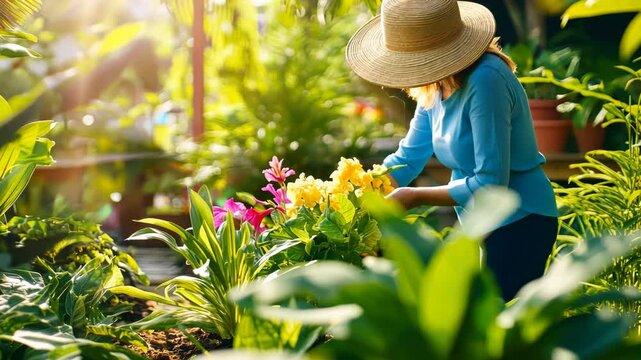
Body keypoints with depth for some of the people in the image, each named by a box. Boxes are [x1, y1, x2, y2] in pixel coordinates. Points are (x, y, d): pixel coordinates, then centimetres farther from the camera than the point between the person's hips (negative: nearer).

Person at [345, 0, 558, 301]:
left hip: (518, 223, -9)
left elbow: (490, 183, -26)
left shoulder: (485, 81, -26)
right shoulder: (435, 86, 2)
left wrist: (414, 197, -21)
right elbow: (407, 158, 7)